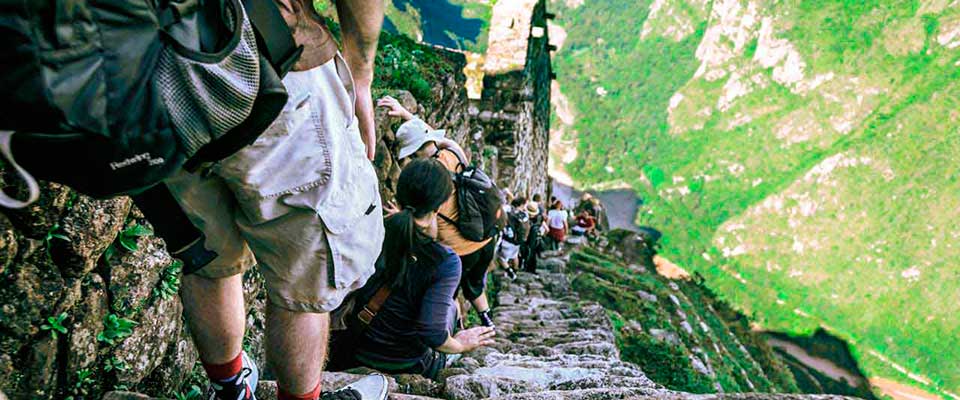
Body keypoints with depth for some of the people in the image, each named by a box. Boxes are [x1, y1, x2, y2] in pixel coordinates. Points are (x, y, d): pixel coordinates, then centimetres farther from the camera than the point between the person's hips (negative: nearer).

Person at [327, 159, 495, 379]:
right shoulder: (445, 262, -23)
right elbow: (431, 333, -26)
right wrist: (459, 345, -5)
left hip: (358, 352, 4)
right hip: (408, 364, -4)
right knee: (450, 305, 25)